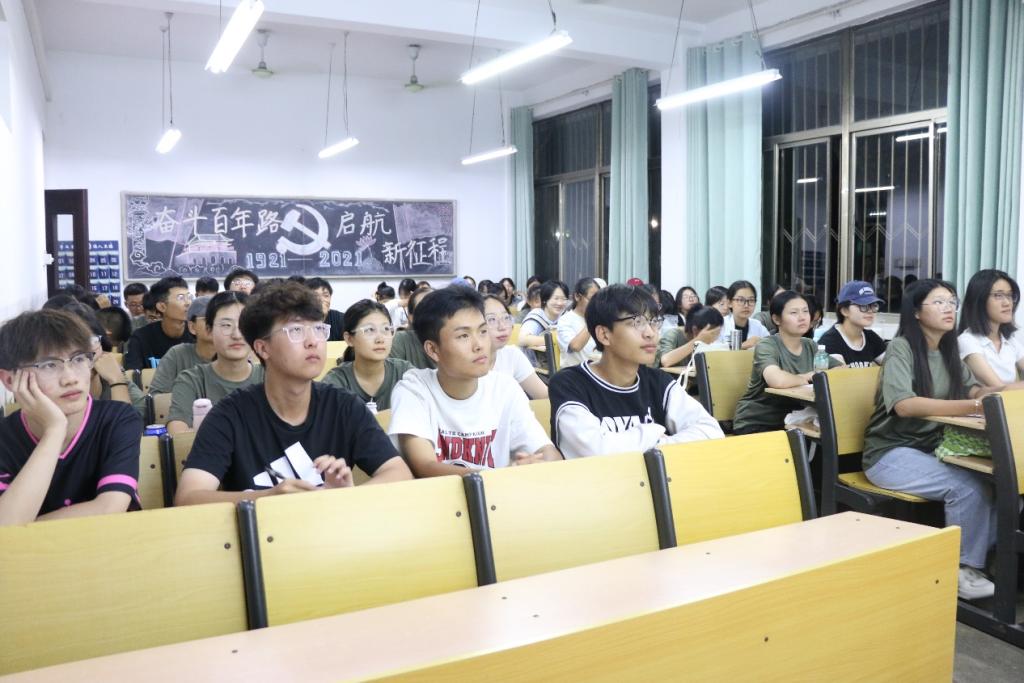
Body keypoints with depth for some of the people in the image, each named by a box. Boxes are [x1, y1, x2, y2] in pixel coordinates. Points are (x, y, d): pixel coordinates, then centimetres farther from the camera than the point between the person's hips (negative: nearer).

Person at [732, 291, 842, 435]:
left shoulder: (810, 346, 5)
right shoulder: (767, 346, -15)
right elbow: (778, 380, -35)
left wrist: (817, 376, -12)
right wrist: (806, 378, -15)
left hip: (789, 421, 6)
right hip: (755, 423, -6)